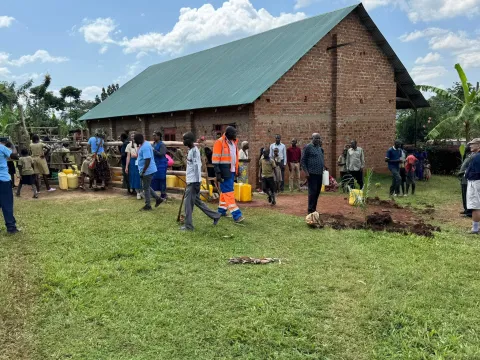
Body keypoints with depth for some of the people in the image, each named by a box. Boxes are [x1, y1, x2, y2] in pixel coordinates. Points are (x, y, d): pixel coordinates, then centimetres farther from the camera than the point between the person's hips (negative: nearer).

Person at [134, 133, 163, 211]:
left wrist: (143, 171, -24)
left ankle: (147, 206, 12)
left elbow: (147, 160, -28)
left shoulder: (145, 147, -23)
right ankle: (158, 198, 24)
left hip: (147, 171, -10)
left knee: (146, 188, 1)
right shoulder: (146, 144, 10)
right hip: (149, 170, 10)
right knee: (147, 187, 19)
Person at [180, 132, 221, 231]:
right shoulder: (191, 150, 15)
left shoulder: (194, 151, -15)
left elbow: (197, 167, -21)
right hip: (191, 181, 10)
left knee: (188, 203, -5)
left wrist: (197, 182, -23)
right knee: (197, 201, 16)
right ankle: (215, 216, 23)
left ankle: (188, 226, 3)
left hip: (193, 181, -10)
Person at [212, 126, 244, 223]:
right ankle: (236, 215, -12)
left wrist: (237, 169, 20)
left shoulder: (233, 142, 13)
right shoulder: (219, 142, -11)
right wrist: (218, 173, -18)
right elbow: (215, 159, -13)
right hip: (224, 171, -8)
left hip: (232, 171, 8)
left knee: (225, 191, 16)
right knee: (229, 192, -8)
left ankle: (221, 210, 27)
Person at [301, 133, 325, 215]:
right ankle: (310, 210, -1)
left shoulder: (320, 148, 16)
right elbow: (303, 160, -8)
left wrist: (324, 168, 13)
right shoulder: (308, 147, -5)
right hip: (312, 173, -7)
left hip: (319, 173, 7)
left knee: (317, 192, 9)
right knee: (312, 192, -7)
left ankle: (314, 209, 18)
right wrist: (306, 172, -14)